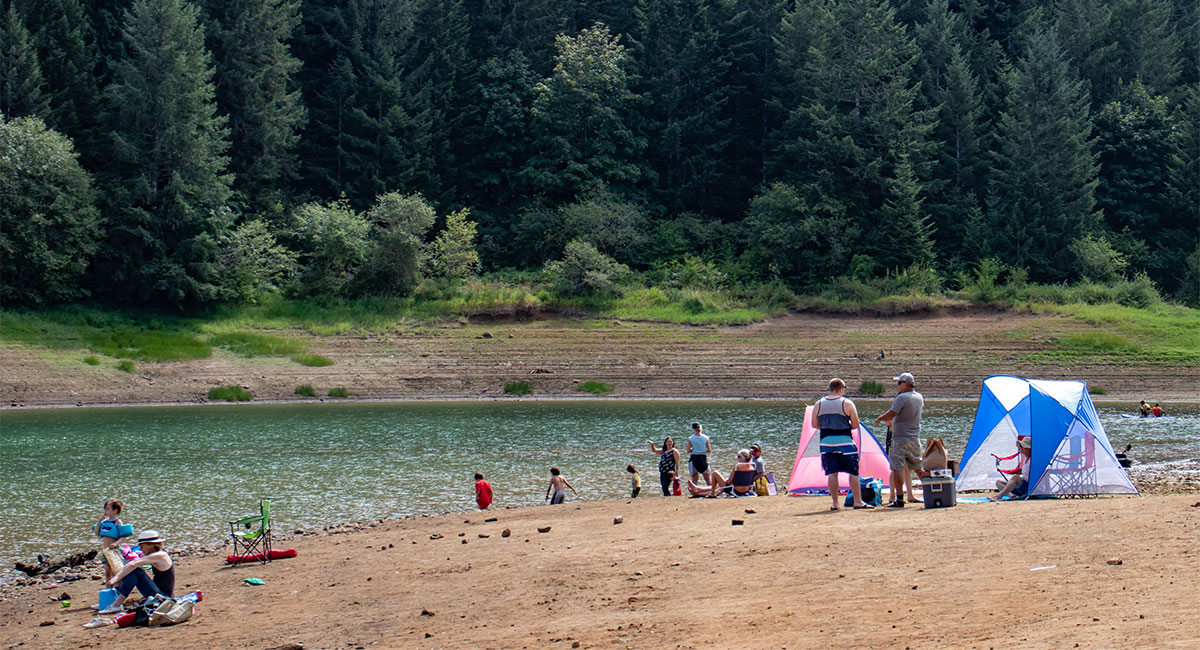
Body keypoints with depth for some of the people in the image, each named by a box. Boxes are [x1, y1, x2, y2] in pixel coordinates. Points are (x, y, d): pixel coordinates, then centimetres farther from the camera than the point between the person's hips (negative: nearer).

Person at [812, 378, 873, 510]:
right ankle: (858, 502, 3)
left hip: (826, 441, 3)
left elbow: (814, 425, 10)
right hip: (845, 441, -3)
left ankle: (835, 503, 4)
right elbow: (855, 425, -5)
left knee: (832, 473, 6)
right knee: (853, 472, 4)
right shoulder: (847, 403, -4)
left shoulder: (819, 404, 5)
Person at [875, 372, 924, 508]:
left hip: (900, 438, -7)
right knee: (917, 467, 17)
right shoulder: (919, 397, 11)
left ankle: (899, 499, -17)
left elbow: (890, 415, -20)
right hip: (915, 438, 8)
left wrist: (879, 419, -1)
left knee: (898, 467, -9)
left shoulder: (902, 398, -13)